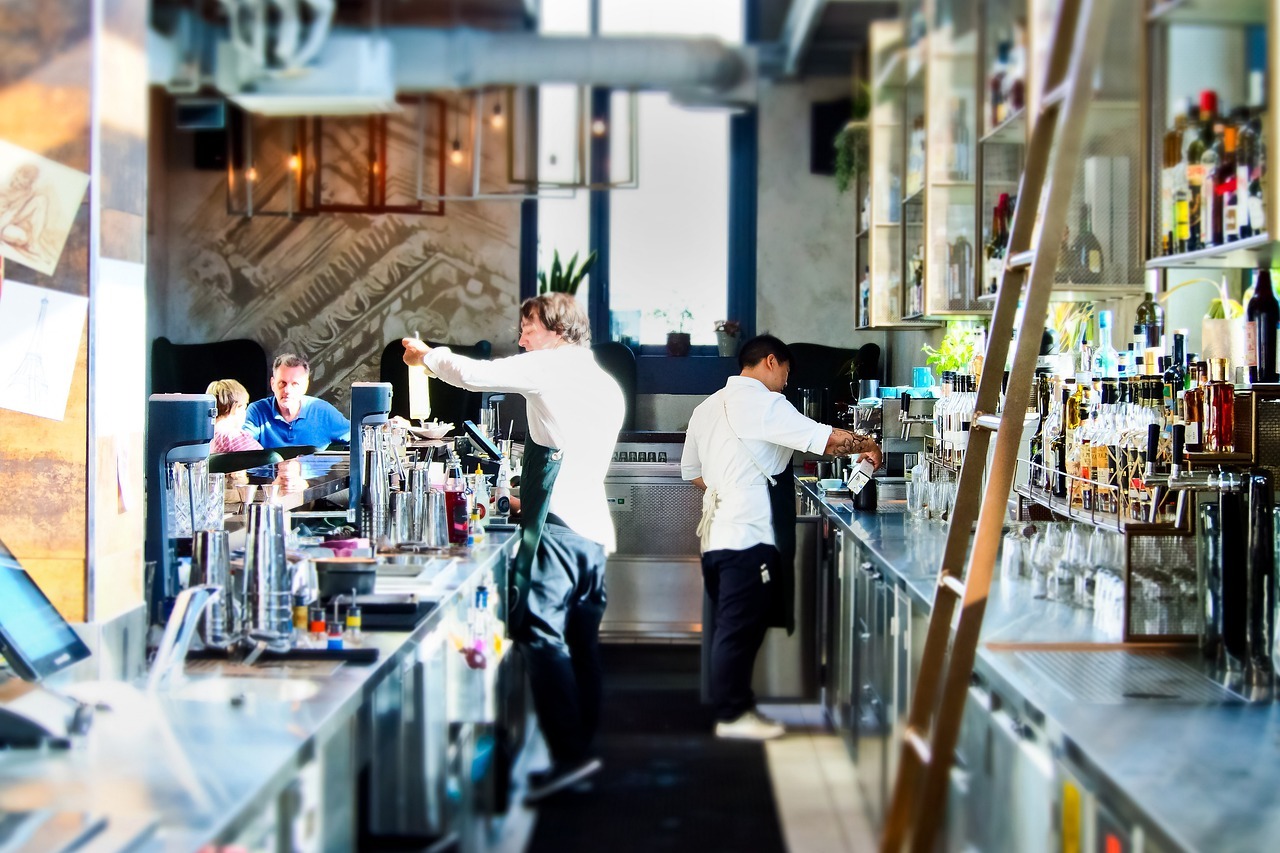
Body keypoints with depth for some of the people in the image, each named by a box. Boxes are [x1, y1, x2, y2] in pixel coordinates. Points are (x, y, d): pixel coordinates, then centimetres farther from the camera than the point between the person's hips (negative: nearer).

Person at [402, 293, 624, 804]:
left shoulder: (551, 366, -3)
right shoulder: (607, 386, 23)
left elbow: (472, 374, -8)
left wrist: (427, 355, 11)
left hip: (558, 526, -9)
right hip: (594, 527, 9)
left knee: (540, 635, -13)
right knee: (580, 641, 9)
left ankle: (570, 753, -19)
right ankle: (579, 750, 12)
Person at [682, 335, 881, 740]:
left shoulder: (707, 407, 15)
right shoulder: (763, 403, -13)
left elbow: (691, 471, 22)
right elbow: (826, 439, -15)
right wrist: (867, 445, 2)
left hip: (716, 534, 9)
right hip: (749, 537, -9)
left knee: (730, 625, 16)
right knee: (741, 627, -2)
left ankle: (730, 701, 24)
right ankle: (733, 714, 5)